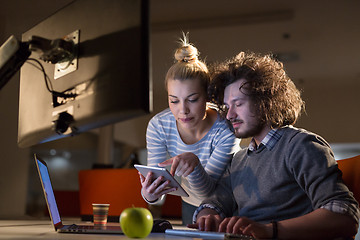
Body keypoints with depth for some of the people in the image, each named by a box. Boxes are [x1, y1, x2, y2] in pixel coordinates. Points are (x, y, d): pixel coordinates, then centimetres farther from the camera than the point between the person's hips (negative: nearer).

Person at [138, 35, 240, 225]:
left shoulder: (226, 130, -25)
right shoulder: (158, 126, -16)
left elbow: (208, 190, -28)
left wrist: (194, 163, -48)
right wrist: (149, 194, -38)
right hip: (191, 207, 4)